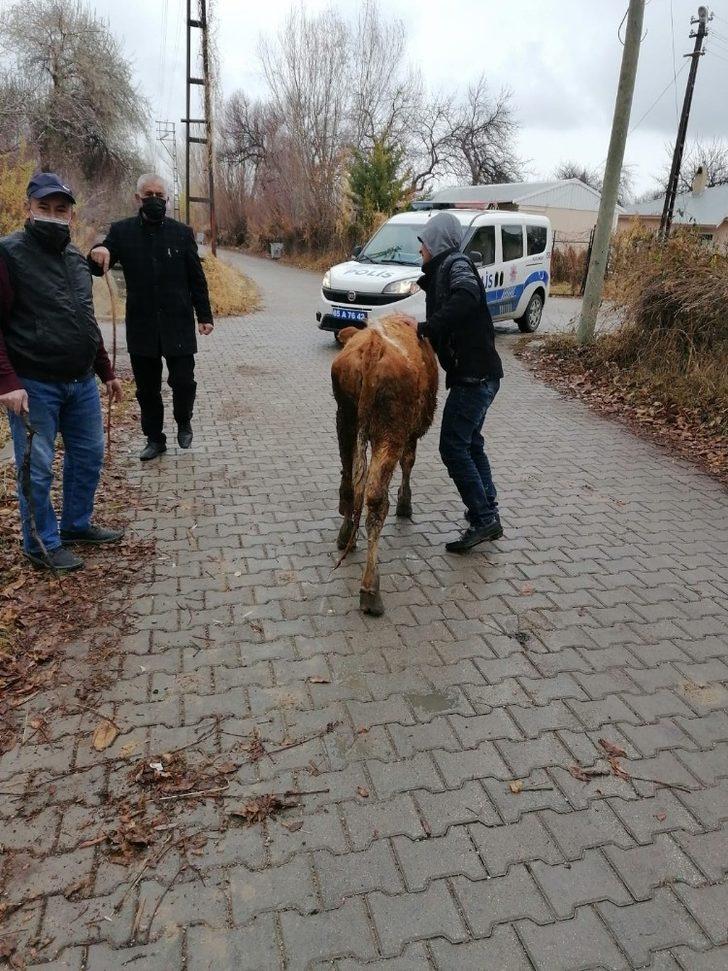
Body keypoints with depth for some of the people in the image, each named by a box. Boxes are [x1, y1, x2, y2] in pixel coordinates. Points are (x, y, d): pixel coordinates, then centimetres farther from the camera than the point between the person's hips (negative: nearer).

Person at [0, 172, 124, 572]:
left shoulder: (76, 257, 12)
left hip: (81, 382, 7)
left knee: (89, 456, 15)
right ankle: (42, 543, 18)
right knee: (37, 469, 2)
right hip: (32, 386, -7)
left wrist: (106, 372, 20)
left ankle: (77, 525, 32)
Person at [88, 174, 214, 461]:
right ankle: (155, 439, 24)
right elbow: (97, 270, 0)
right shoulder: (121, 231, 3)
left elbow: (196, 278, 5)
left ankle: (184, 423, 25)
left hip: (178, 325, -1)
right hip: (141, 327, 1)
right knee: (147, 389, 8)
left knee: (183, 382, -5)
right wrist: (98, 253, -23)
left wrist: (204, 316, 2)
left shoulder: (181, 232, 3)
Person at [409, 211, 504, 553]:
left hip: (474, 374, -10)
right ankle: (488, 513, 24)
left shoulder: (455, 262, -8)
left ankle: (483, 520, -3)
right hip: (476, 373, 10)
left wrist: (425, 327, -27)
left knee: (453, 447, -8)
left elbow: (466, 297, -30)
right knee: (470, 444, 17)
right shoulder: (442, 272, 20)